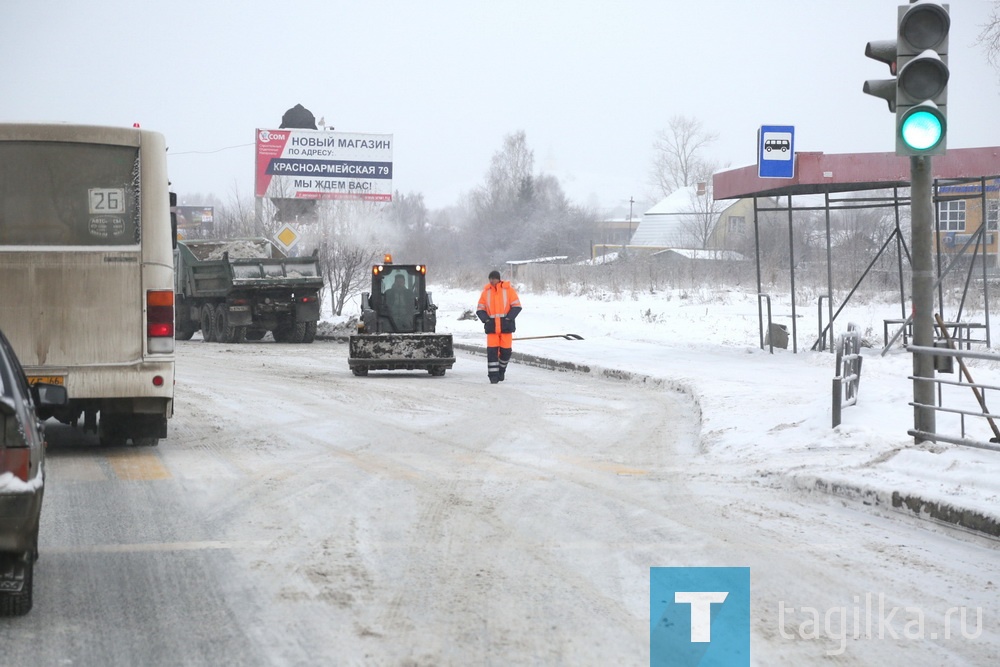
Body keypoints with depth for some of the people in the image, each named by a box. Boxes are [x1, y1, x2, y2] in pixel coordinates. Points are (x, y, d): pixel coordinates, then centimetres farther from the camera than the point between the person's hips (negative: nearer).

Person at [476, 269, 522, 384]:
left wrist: (508, 318, -11)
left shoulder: (508, 289, 0)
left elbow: (516, 306, 1)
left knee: (506, 350, 2)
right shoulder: (486, 291, 6)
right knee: (492, 351, -7)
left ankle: (501, 370, 28)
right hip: (491, 326, 1)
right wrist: (486, 319, -6)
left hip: (505, 326, -1)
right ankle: (493, 376, -3)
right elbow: (480, 309, 11)